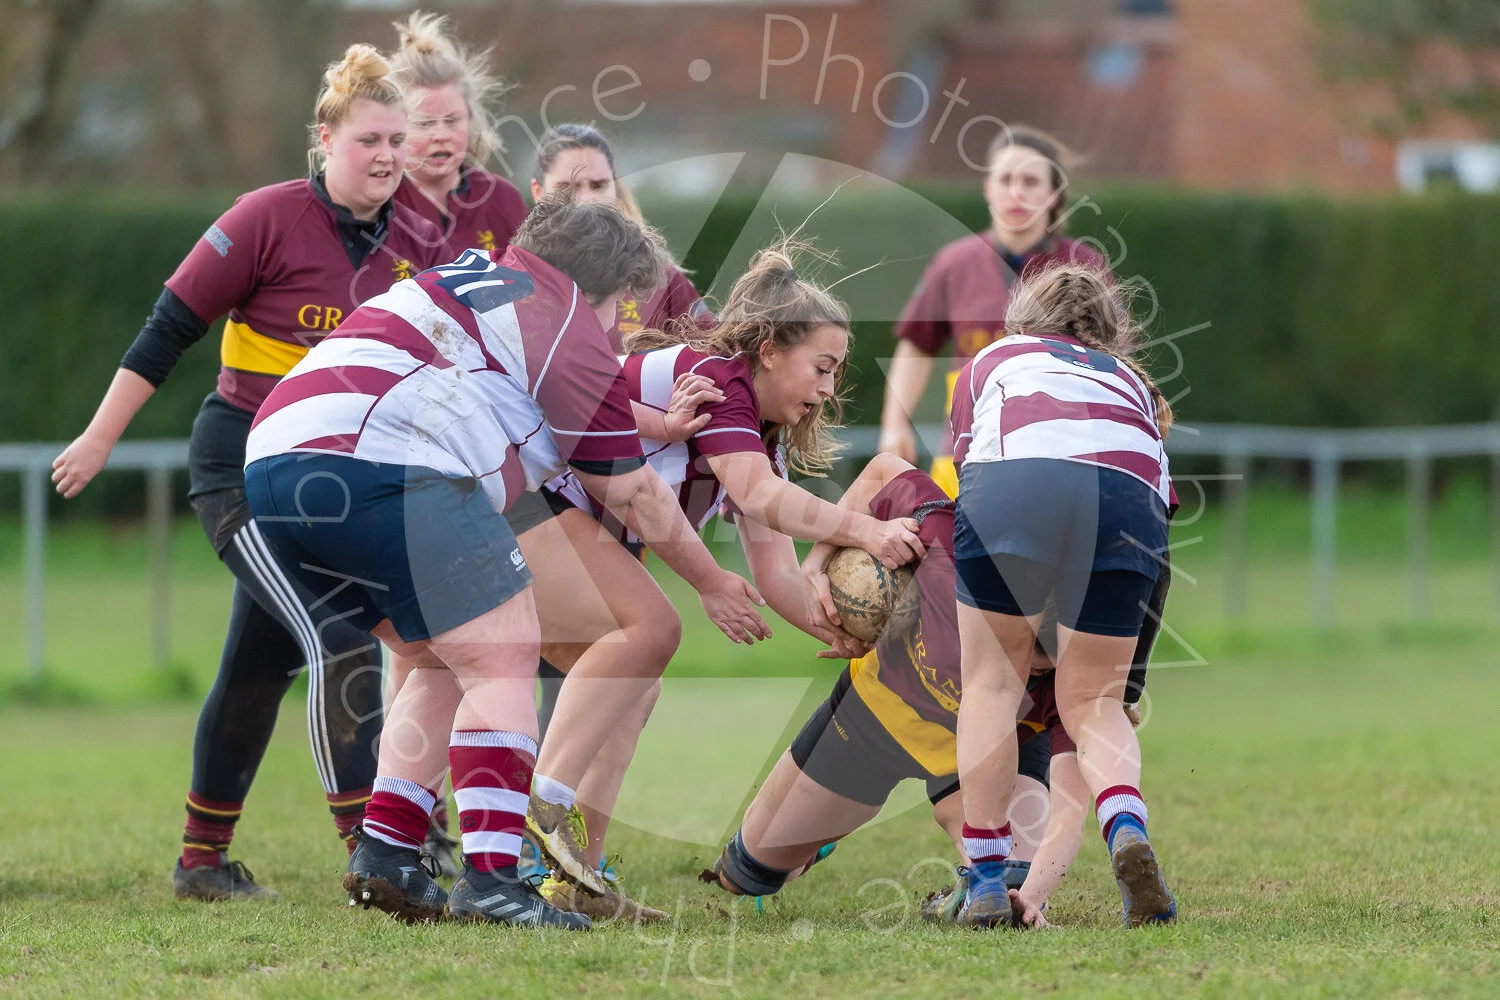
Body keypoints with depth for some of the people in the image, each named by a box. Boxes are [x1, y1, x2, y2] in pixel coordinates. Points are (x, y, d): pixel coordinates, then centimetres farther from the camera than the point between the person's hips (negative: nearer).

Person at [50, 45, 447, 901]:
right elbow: (169, 329, -8)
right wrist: (100, 438, -5)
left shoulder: (416, 246, 2)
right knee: (340, 638, -19)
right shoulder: (272, 219, -14)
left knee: (262, 668, 13)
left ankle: (204, 861, 25)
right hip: (244, 467, -6)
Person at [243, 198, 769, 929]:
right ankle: (490, 879, -16)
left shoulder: (475, 272, 30)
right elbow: (635, 495, 13)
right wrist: (714, 586, 27)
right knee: (503, 657, -4)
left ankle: (384, 857, 11)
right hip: (385, 464, -9)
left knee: (436, 663, 21)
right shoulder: (567, 328, 5)